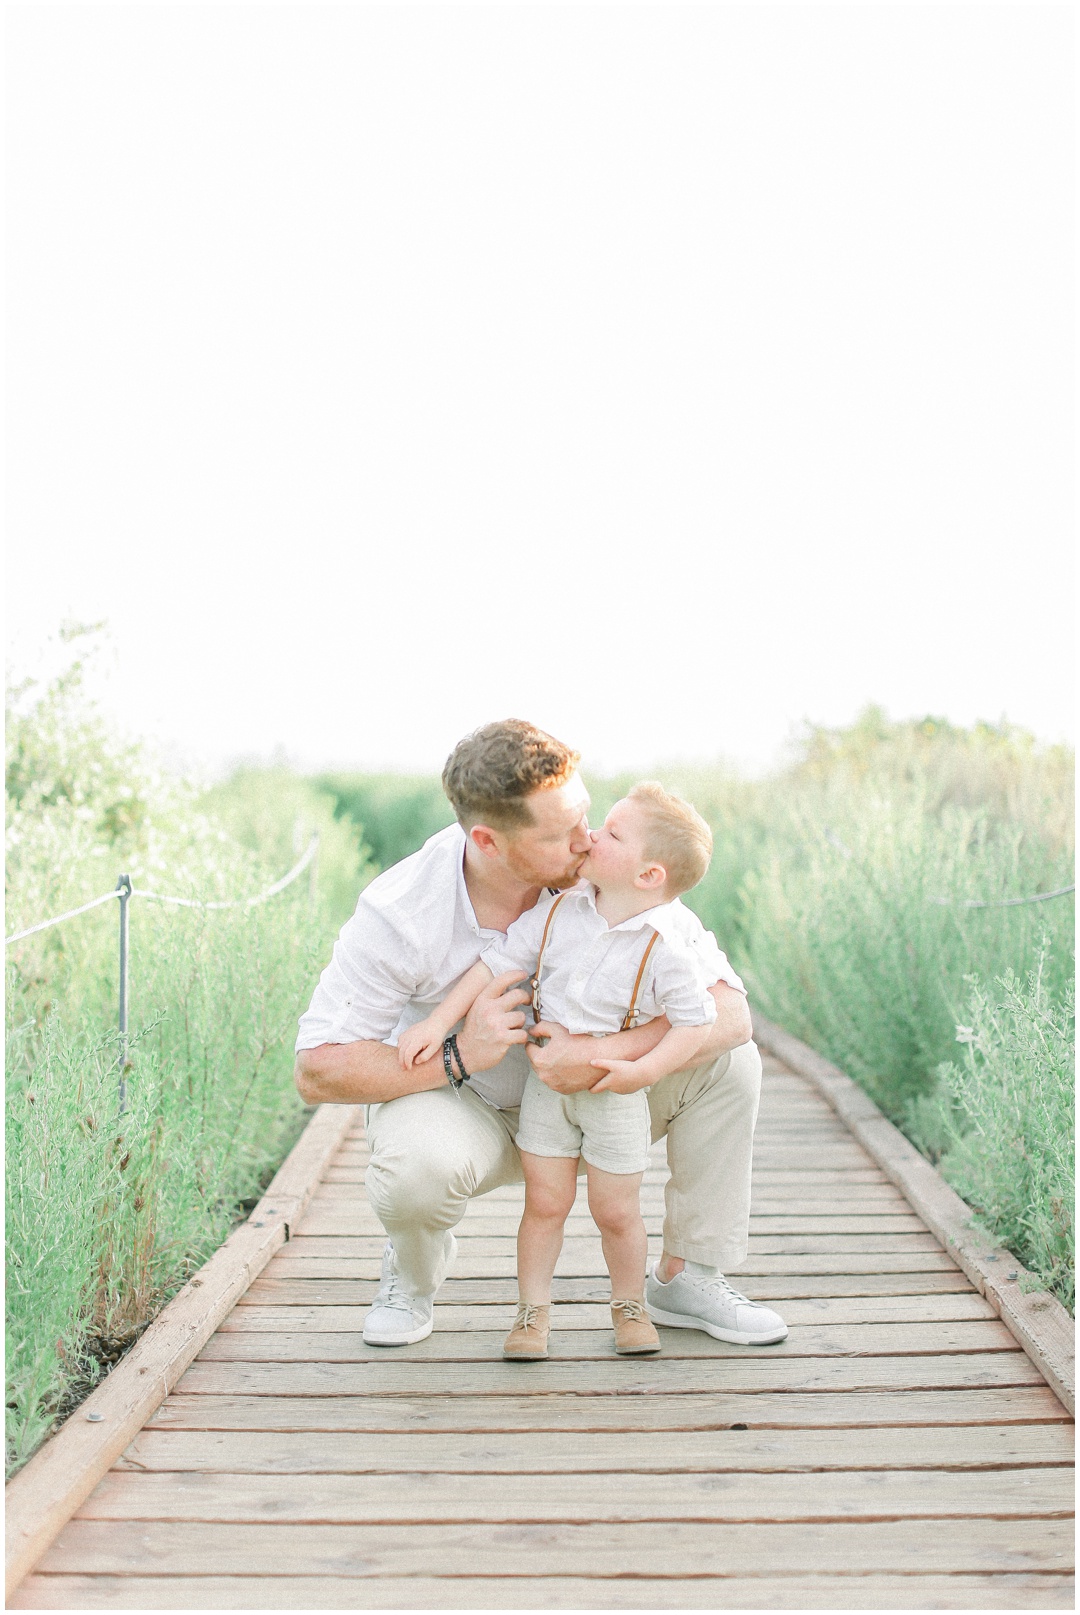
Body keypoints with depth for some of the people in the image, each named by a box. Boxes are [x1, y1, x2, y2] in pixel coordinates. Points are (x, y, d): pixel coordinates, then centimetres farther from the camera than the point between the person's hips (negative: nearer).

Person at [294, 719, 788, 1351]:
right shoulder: (398, 913, -27)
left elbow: (730, 1010, -24)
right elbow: (317, 1071, -24)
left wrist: (607, 1054, -40)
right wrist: (458, 1056, -35)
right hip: (456, 1104, -3)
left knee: (729, 1060, -18)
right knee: (418, 1164, -39)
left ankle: (685, 1276, 0)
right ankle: (413, 1276, 0)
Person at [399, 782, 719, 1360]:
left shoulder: (668, 947, -19)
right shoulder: (558, 912, -8)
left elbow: (696, 1021, -15)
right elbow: (496, 964, -4)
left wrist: (643, 1070, -25)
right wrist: (439, 1022, -9)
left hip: (616, 1095, -2)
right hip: (546, 1081, 3)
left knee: (615, 1210, 8)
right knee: (545, 1202, 7)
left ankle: (630, 1307, 31)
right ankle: (532, 1311, 22)